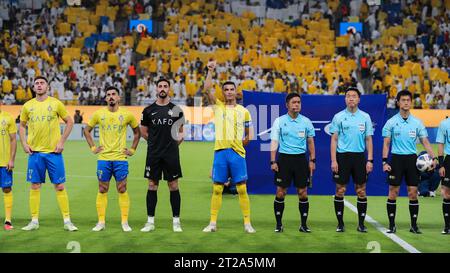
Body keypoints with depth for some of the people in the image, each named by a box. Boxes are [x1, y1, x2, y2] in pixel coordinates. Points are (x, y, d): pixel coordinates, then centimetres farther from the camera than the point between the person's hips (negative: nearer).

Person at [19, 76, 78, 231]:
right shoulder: (27, 106, 7)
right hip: (35, 151, 2)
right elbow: (22, 126, 16)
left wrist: (62, 141, -3)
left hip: (54, 151, -2)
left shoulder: (56, 103, 0)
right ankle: (34, 221, 13)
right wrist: (24, 143, 3)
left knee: (59, 186, -1)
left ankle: (67, 221, 5)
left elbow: (69, 122, 5)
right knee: (35, 186, 4)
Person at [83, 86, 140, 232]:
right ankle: (101, 222, 10)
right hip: (103, 158, 1)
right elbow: (87, 130, 15)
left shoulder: (127, 114, 1)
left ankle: (125, 222, 8)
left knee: (122, 190, 0)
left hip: (120, 158, -1)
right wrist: (93, 148, 6)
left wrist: (132, 149, 6)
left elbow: (137, 132, 14)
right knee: (102, 190, 4)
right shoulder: (99, 114, 3)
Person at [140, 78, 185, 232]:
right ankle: (150, 221, 11)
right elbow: (143, 132, 12)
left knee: (173, 186, 2)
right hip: (153, 154, 1)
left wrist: (179, 138, -2)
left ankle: (176, 221, 10)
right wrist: (156, 141, 8)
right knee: (152, 186, 4)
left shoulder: (176, 110, 4)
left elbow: (180, 131, 14)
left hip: (172, 154, 0)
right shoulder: (148, 110, 4)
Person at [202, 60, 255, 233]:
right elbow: (207, 89, -7)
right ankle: (213, 223, 9)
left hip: (237, 153, 0)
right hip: (220, 152, 0)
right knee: (217, 189, 3)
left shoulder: (243, 111, 8)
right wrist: (210, 71, -10)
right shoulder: (218, 107, 8)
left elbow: (248, 136, 16)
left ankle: (247, 223, 6)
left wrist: (240, 144, 7)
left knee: (242, 189, 0)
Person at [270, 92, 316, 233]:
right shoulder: (279, 121, 0)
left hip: (301, 159, 1)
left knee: (303, 193, 1)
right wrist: (273, 161, -9)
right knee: (280, 193, -1)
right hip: (284, 158, -1)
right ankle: (279, 224, 10)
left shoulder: (306, 121, 6)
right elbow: (274, 142, -1)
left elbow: (310, 142, 12)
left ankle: (303, 225, 11)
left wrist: (312, 160, 6)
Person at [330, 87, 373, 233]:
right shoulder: (338, 117, 2)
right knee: (340, 191, 0)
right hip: (342, 156, -1)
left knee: (361, 191, 3)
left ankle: (361, 223, 12)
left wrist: (370, 160, -1)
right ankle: (340, 223, 10)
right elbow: (334, 140, 1)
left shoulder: (365, 117, 6)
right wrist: (333, 160, -7)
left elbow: (368, 140, 7)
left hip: (359, 156, 1)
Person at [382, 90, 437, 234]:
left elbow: (425, 142, 5)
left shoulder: (417, 122, 5)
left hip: (412, 159, 2)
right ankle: (392, 225, 9)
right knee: (393, 193, -1)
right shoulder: (391, 122, 1)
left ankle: (414, 225, 10)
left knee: (413, 193, 1)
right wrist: (384, 162, -7)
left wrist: (433, 158, -8)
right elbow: (386, 143, 2)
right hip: (396, 158, -1)